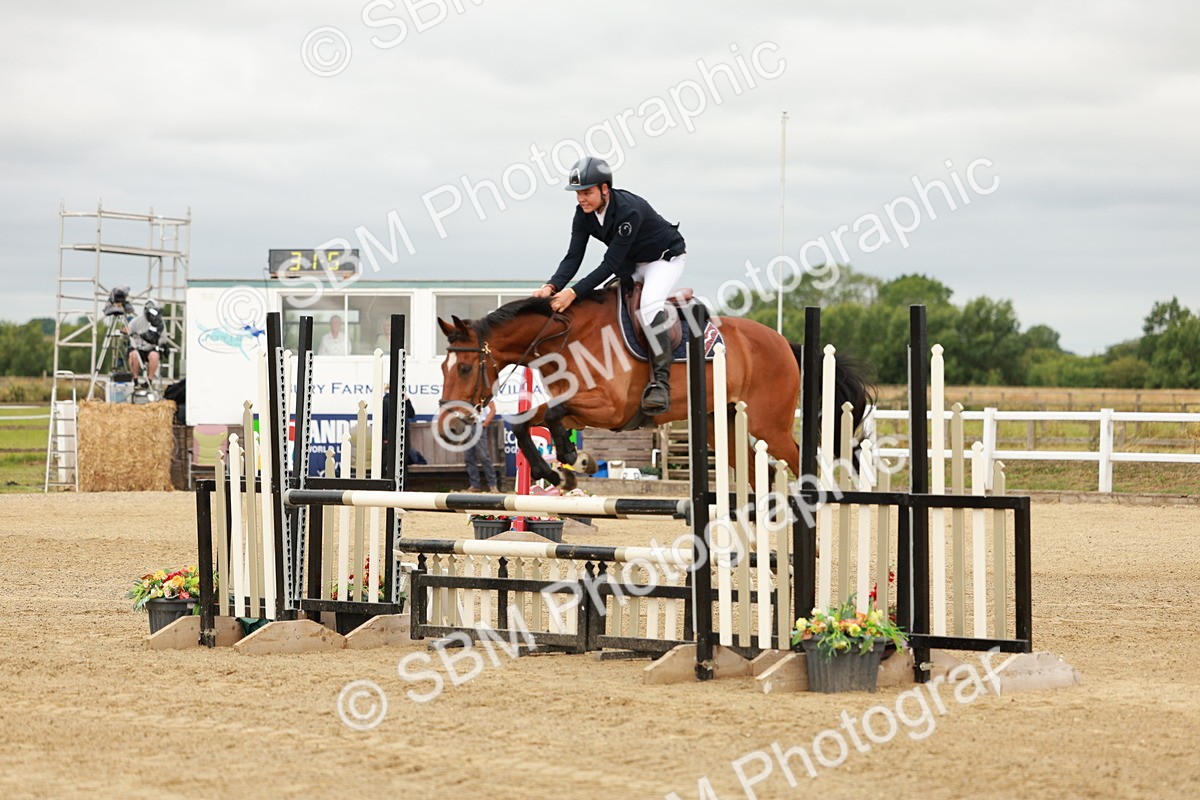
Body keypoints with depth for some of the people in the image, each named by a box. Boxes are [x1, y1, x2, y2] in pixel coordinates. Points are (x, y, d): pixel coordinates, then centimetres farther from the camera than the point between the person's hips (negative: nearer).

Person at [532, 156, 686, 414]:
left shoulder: (629, 210, -35)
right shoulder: (584, 214, -12)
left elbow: (610, 264, -36)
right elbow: (574, 257, -15)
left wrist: (574, 292, -42)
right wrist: (552, 286, -34)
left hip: (665, 257, -9)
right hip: (630, 264, 9)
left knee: (650, 305, -32)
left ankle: (660, 381, -33)